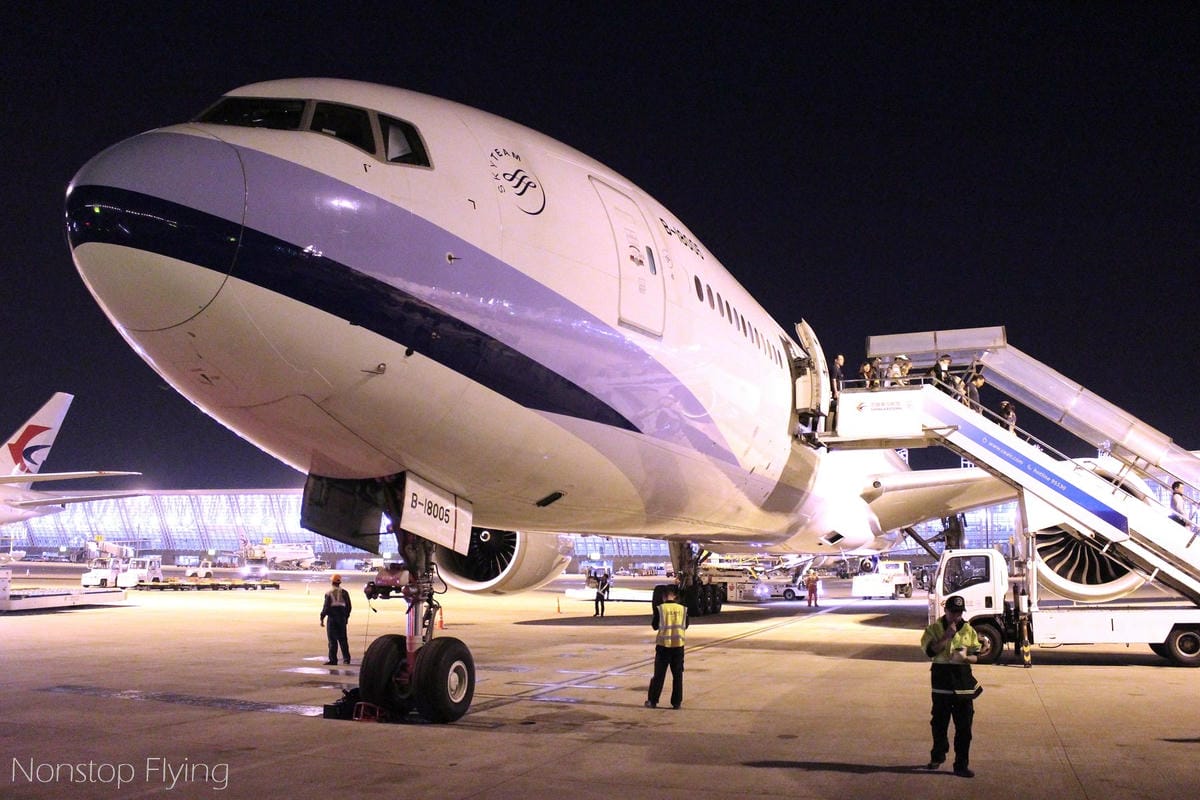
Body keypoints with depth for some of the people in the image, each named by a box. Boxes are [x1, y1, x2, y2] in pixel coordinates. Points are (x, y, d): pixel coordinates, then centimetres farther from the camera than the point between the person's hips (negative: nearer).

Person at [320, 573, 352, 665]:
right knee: (343, 639, 12)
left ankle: (333, 659, -1)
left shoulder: (329, 593, -9)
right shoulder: (344, 593, 4)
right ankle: (346, 658, 14)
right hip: (342, 618, 4)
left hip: (332, 618, -4)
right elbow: (348, 606, 8)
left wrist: (322, 618, -3)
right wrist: (346, 616, 19)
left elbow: (326, 607, -11)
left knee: (332, 640, 0)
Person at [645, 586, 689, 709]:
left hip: (663, 644, -2)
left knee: (659, 674, 8)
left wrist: (652, 618, 17)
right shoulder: (682, 609, 1)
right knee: (677, 674, 10)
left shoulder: (659, 608, -7)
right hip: (678, 644, 2)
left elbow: (655, 626, 0)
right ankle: (677, 702, 12)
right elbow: (685, 626, 9)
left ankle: (652, 700, 11)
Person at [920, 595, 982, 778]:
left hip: (963, 681, 1)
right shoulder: (935, 628, -1)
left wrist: (965, 658, -15)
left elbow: (976, 656, 7)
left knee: (964, 725, -1)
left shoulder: (968, 630, 5)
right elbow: (930, 651, -14)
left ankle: (962, 765, 5)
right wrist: (947, 636, -21)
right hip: (941, 681, -1)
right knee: (939, 722, 11)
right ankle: (938, 756, 31)